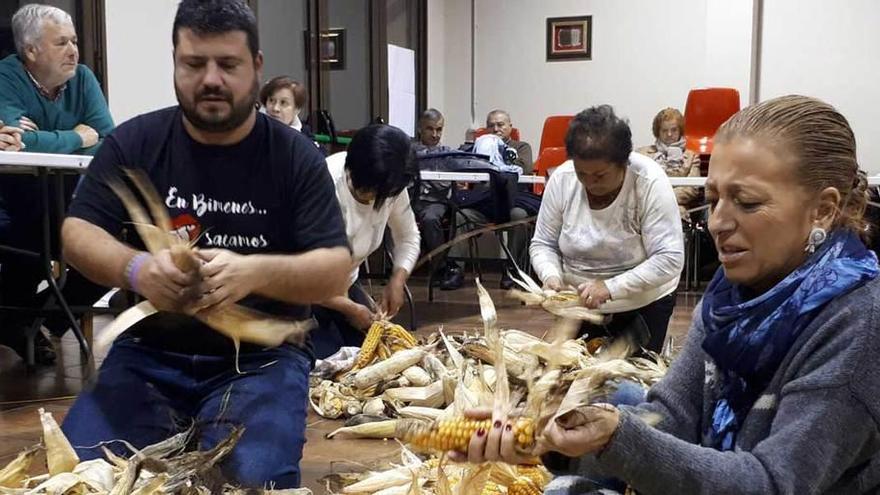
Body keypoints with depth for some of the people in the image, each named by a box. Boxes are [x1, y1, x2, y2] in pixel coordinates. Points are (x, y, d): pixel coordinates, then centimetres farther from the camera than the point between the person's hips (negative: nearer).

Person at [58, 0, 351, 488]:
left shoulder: (296, 156, -3)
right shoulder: (134, 142, 2)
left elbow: (336, 269, -9)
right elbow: (76, 233, -1)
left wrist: (254, 272, -31)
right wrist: (135, 268, -25)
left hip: (261, 355, -2)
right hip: (150, 350, 2)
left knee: (256, 475, -27)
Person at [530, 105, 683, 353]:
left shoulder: (649, 182, -24)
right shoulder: (562, 179, -14)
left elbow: (670, 259, -26)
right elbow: (543, 244, -3)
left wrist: (611, 287, -34)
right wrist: (551, 275, -24)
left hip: (643, 304, -3)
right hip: (579, 305, 3)